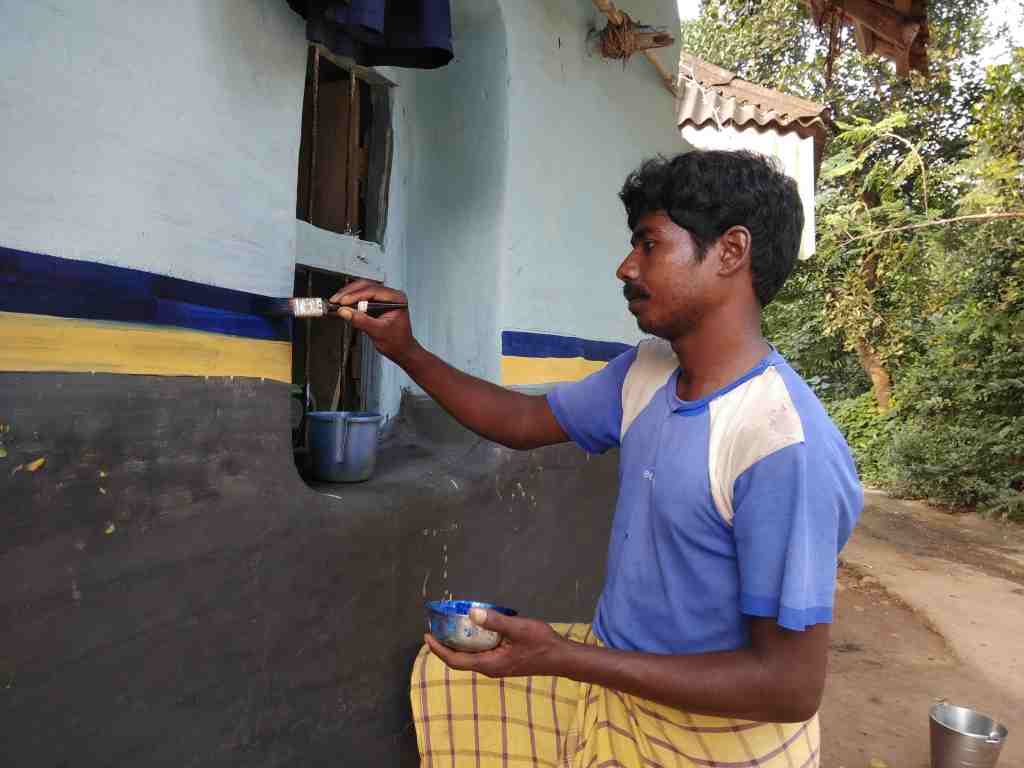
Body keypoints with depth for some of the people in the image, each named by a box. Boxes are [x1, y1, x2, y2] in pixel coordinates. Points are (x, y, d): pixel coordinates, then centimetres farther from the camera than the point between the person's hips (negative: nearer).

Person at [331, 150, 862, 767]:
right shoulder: (645, 372, -5)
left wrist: (561, 657, -29)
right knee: (441, 674, 17)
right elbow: (526, 422, 8)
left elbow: (793, 685, -27)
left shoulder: (786, 449, -30)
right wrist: (407, 351, -3)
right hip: (616, 669, 7)